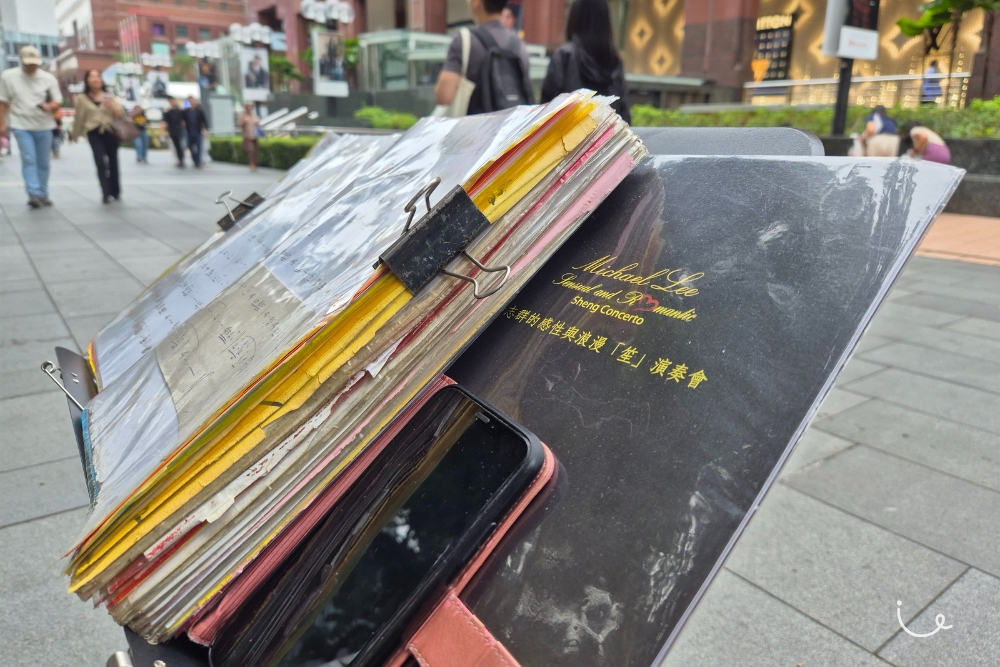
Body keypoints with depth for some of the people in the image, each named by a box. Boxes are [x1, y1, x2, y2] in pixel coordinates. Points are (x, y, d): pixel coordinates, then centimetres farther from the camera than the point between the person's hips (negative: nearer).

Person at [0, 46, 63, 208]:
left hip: (44, 126, 2)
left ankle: (43, 194, 17)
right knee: (29, 159, -13)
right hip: (22, 126, -2)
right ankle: (34, 194, -18)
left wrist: (50, 106, -19)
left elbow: (57, 102, 5)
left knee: (43, 162, 7)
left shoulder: (48, 78, 5)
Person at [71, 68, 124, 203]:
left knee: (113, 162, 9)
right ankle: (106, 194, -17)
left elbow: (121, 115, 5)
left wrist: (112, 106, -14)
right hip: (94, 133, -2)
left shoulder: (109, 96, 9)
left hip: (110, 132, 2)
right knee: (101, 162, -15)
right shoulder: (81, 98, 5)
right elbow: (78, 118, 10)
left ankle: (115, 192, 22)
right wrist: (74, 135, 15)